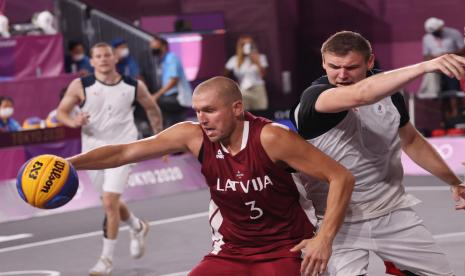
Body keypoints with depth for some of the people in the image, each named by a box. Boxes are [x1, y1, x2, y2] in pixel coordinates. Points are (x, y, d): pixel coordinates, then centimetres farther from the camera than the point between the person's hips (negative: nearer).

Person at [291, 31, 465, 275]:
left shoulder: (388, 92, 0)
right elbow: (360, 95, -40)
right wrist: (424, 66, -47)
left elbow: (411, 141, 18)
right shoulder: (314, 98, -18)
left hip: (393, 212, 5)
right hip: (339, 222, -5)